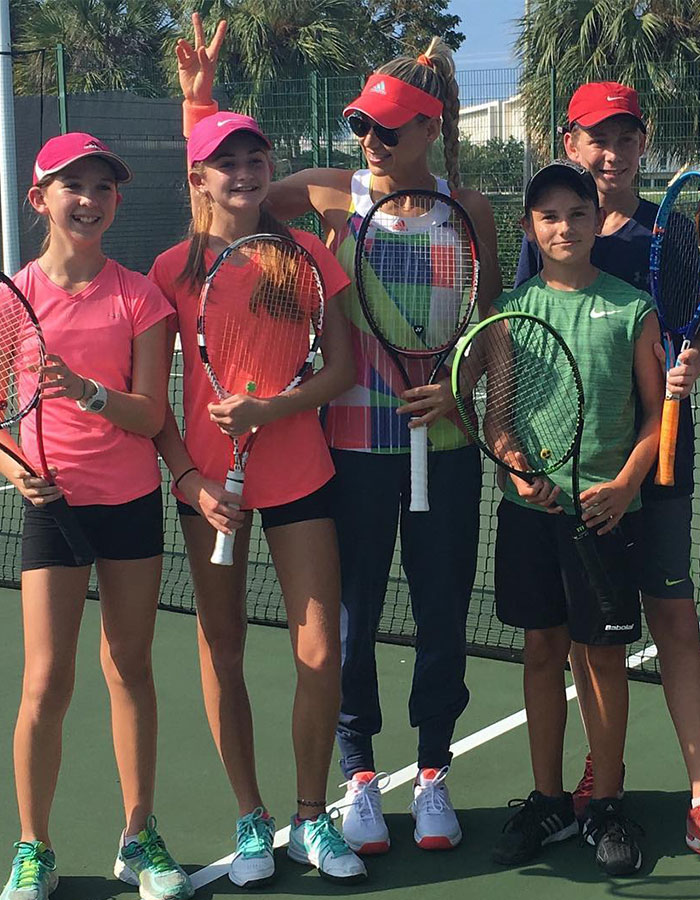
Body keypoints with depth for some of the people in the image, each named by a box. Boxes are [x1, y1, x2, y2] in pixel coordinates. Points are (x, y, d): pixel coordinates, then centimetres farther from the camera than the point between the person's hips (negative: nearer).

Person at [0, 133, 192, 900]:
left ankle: (139, 838, 22)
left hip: (132, 501, 2)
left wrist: (86, 391, -24)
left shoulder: (139, 295, 1)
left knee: (131, 669, 9)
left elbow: (151, 415, -6)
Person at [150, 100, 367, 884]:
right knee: (223, 654, 7)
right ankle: (250, 821, 23)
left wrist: (270, 409, -16)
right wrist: (188, 476, -9)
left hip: (300, 479, 0)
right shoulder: (172, 269, 1)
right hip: (210, 485, 0)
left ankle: (311, 819, 18)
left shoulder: (305, 252, 3)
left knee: (320, 655, -2)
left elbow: (341, 366, -1)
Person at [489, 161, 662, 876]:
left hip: (604, 507, -2)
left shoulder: (632, 308, 1)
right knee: (542, 649, 10)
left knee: (603, 653, 4)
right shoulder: (512, 308, 5)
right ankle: (547, 800, 22)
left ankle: (605, 806, 18)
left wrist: (625, 482, -11)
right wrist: (517, 470, -8)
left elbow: (656, 412, 3)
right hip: (530, 506, 2)